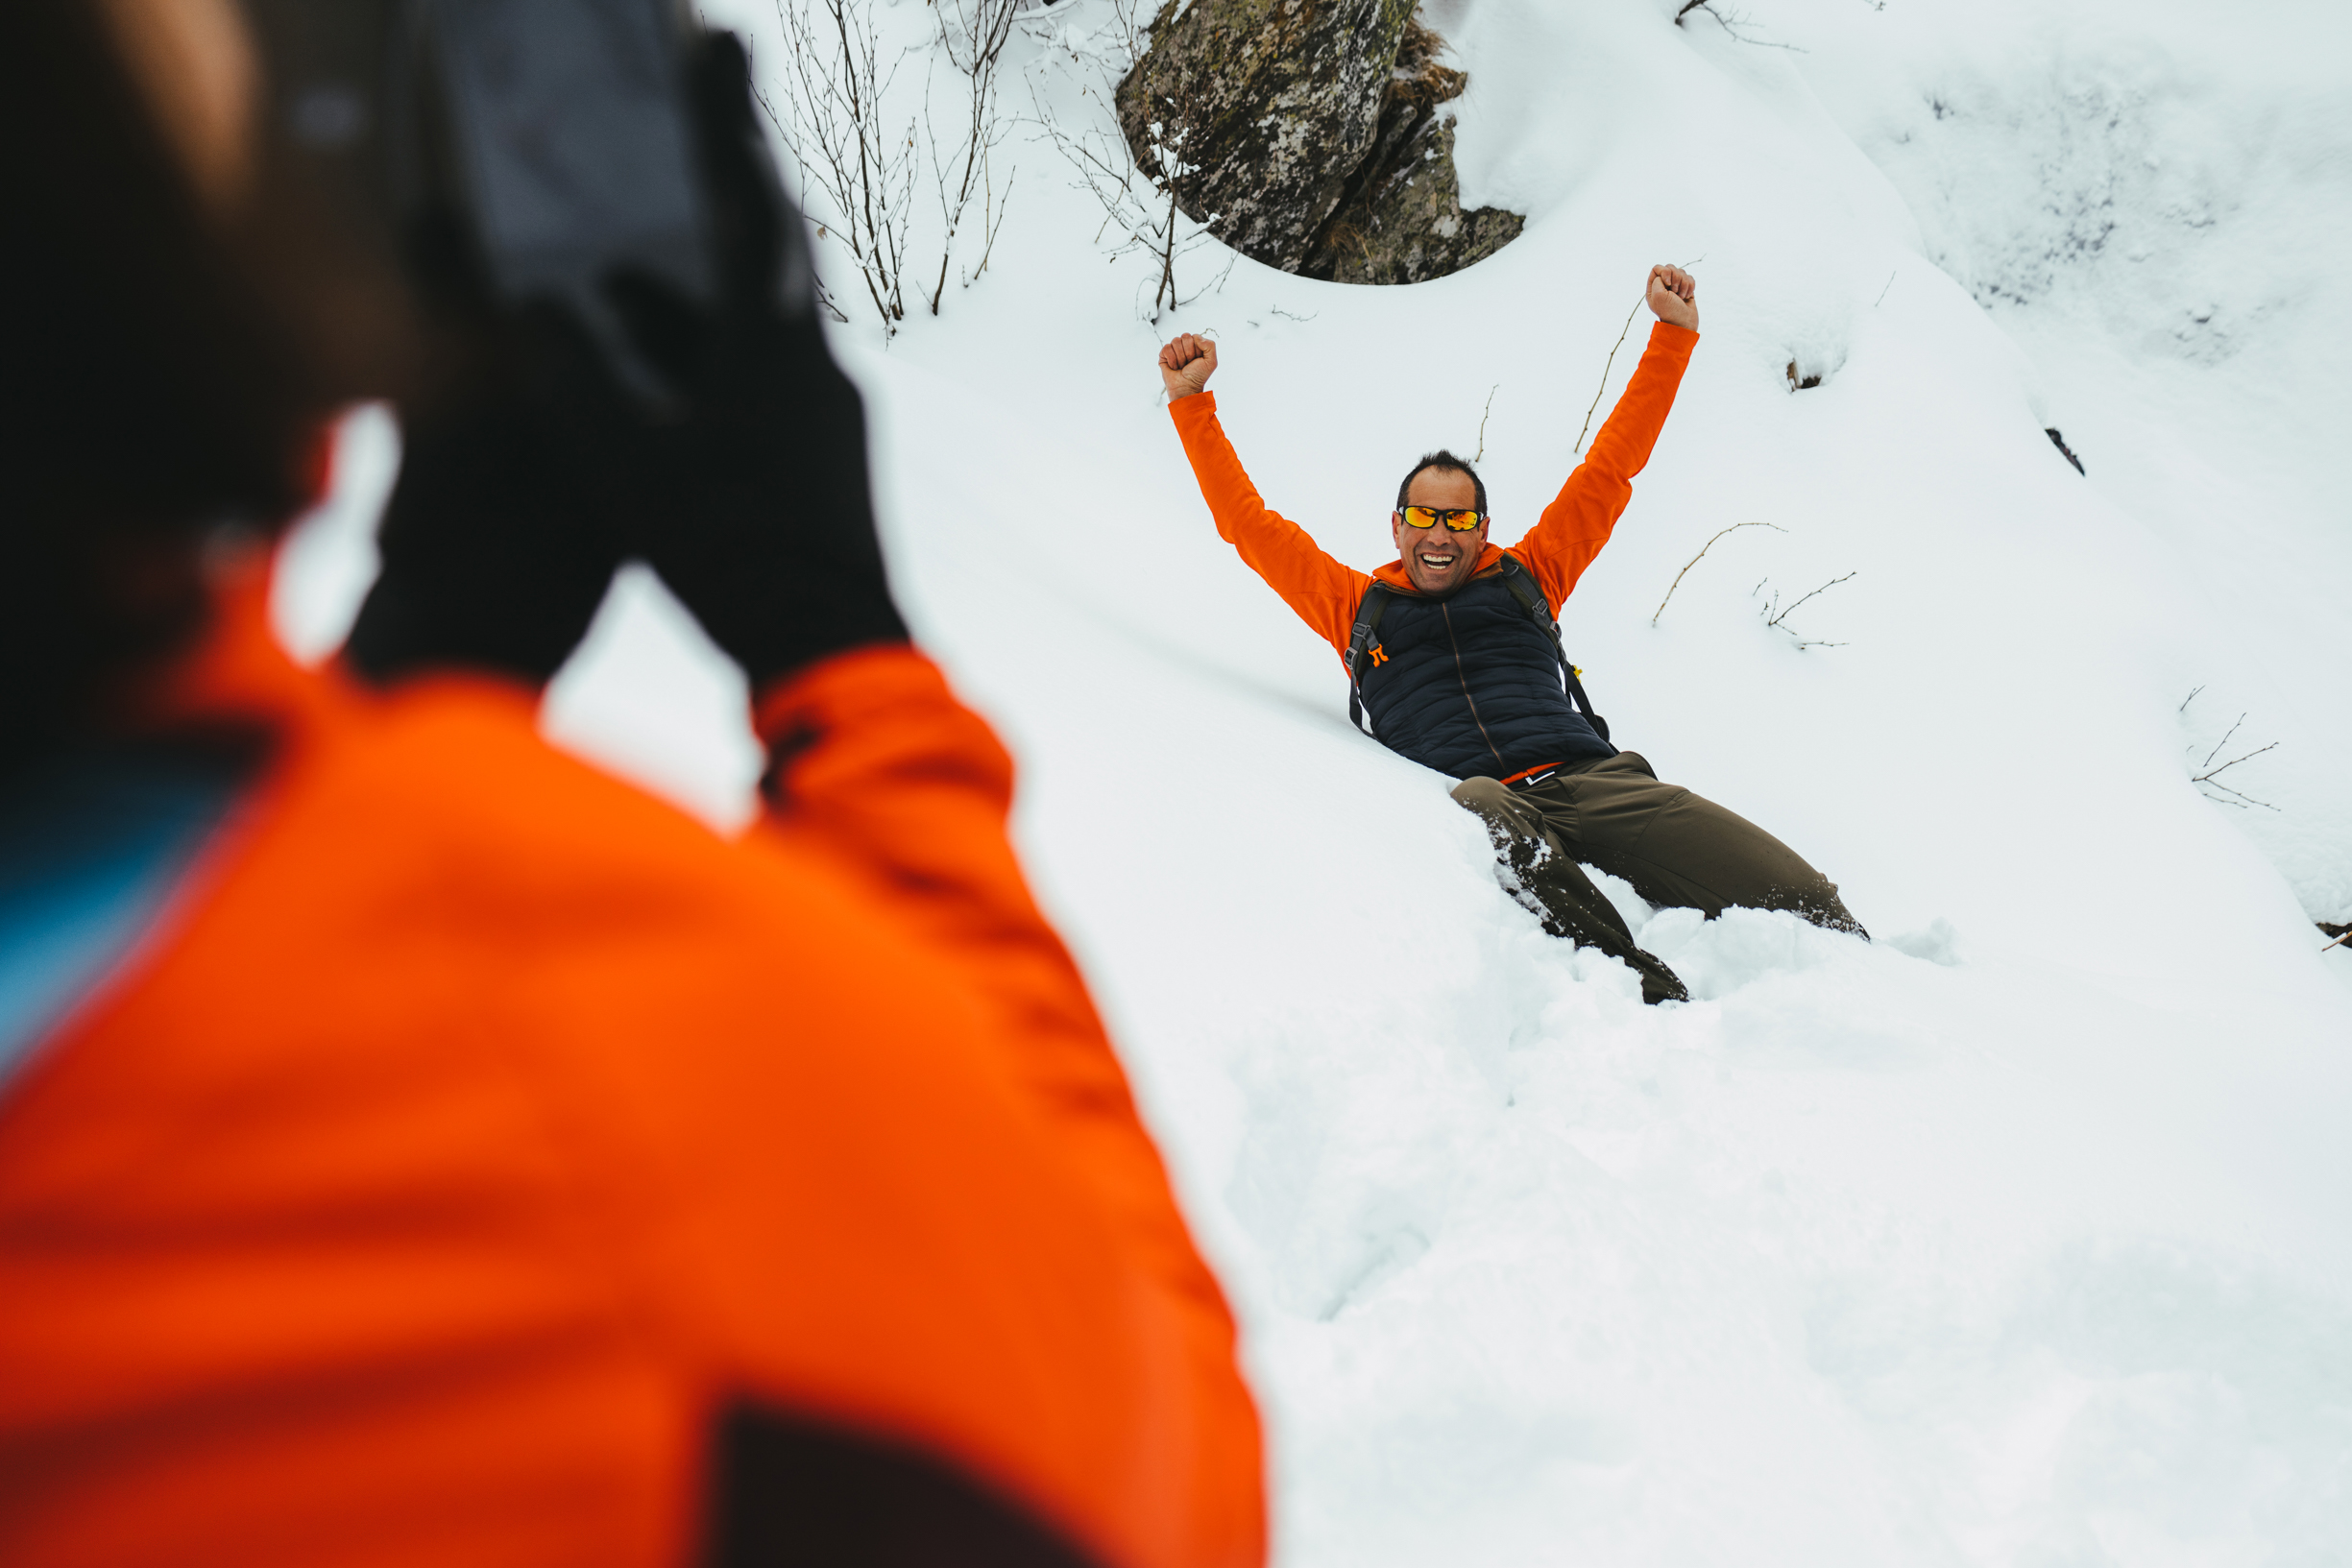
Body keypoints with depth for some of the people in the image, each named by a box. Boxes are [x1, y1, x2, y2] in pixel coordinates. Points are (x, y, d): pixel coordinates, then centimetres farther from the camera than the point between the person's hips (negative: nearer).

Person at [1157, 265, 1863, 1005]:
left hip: (1588, 778, 4)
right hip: (1481, 802, -3)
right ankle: (1654, 999, -49)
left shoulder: (1527, 578, 28)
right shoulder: (1357, 605, 26)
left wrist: (1672, 336, 32)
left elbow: (1609, 470, 31)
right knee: (1481, 814, -43)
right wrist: (1191, 403, 26)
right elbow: (1248, 522, 27)